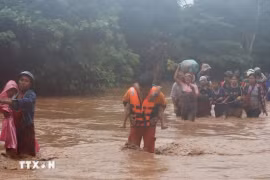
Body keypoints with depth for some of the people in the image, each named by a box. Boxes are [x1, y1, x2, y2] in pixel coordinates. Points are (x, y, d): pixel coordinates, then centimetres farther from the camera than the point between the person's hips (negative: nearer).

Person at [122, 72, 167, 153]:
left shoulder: (157, 94, -21)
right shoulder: (131, 92, -18)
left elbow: (163, 105, -1)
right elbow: (125, 102, 4)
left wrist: (157, 116, -15)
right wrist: (129, 114, -9)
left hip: (150, 126, -1)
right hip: (135, 125, 1)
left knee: (149, 151, 3)